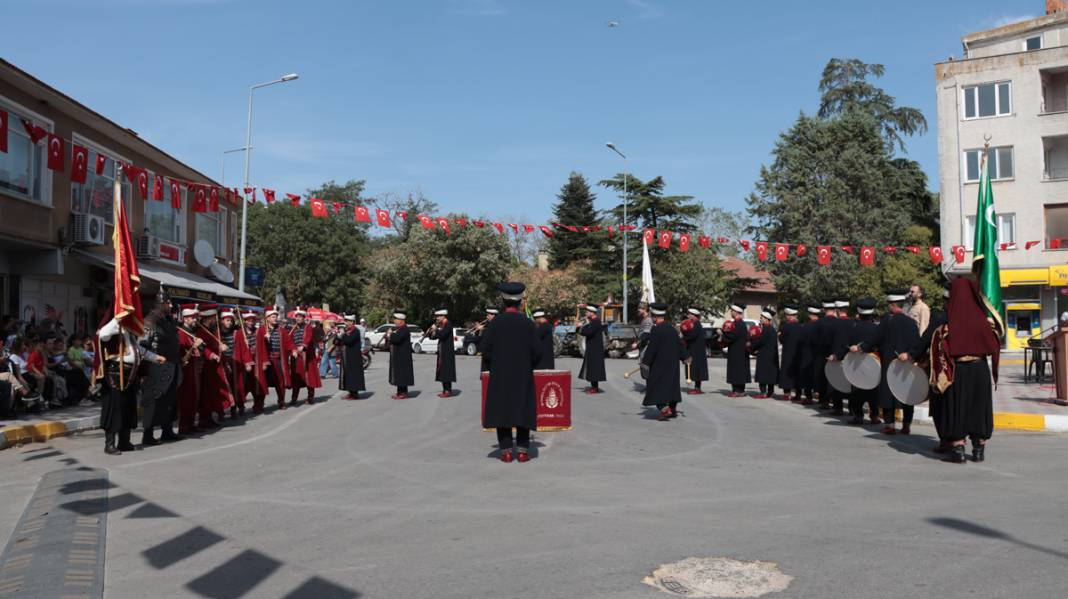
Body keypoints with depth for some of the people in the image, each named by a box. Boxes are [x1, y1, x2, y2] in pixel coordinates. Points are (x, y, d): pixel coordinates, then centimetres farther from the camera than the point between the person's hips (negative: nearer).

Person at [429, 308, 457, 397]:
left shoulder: (448, 325, -12)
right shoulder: (441, 325, 15)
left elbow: (442, 335, -25)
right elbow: (433, 337, 16)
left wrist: (435, 329, -13)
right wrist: (431, 331, -3)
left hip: (447, 352, -9)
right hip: (442, 351, 9)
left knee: (446, 370, -8)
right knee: (442, 371, 9)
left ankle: (448, 391, -7)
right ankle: (445, 390, 14)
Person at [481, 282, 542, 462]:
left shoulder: (496, 322, -7)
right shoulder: (527, 323, -7)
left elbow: (485, 348, -6)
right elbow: (537, 352, -7)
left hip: (500, 375, 0)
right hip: (523, 375, 0)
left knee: (502, 409, 6)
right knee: (523, 409, 7)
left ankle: (506, 451, 6)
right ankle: (522, 450, 6)